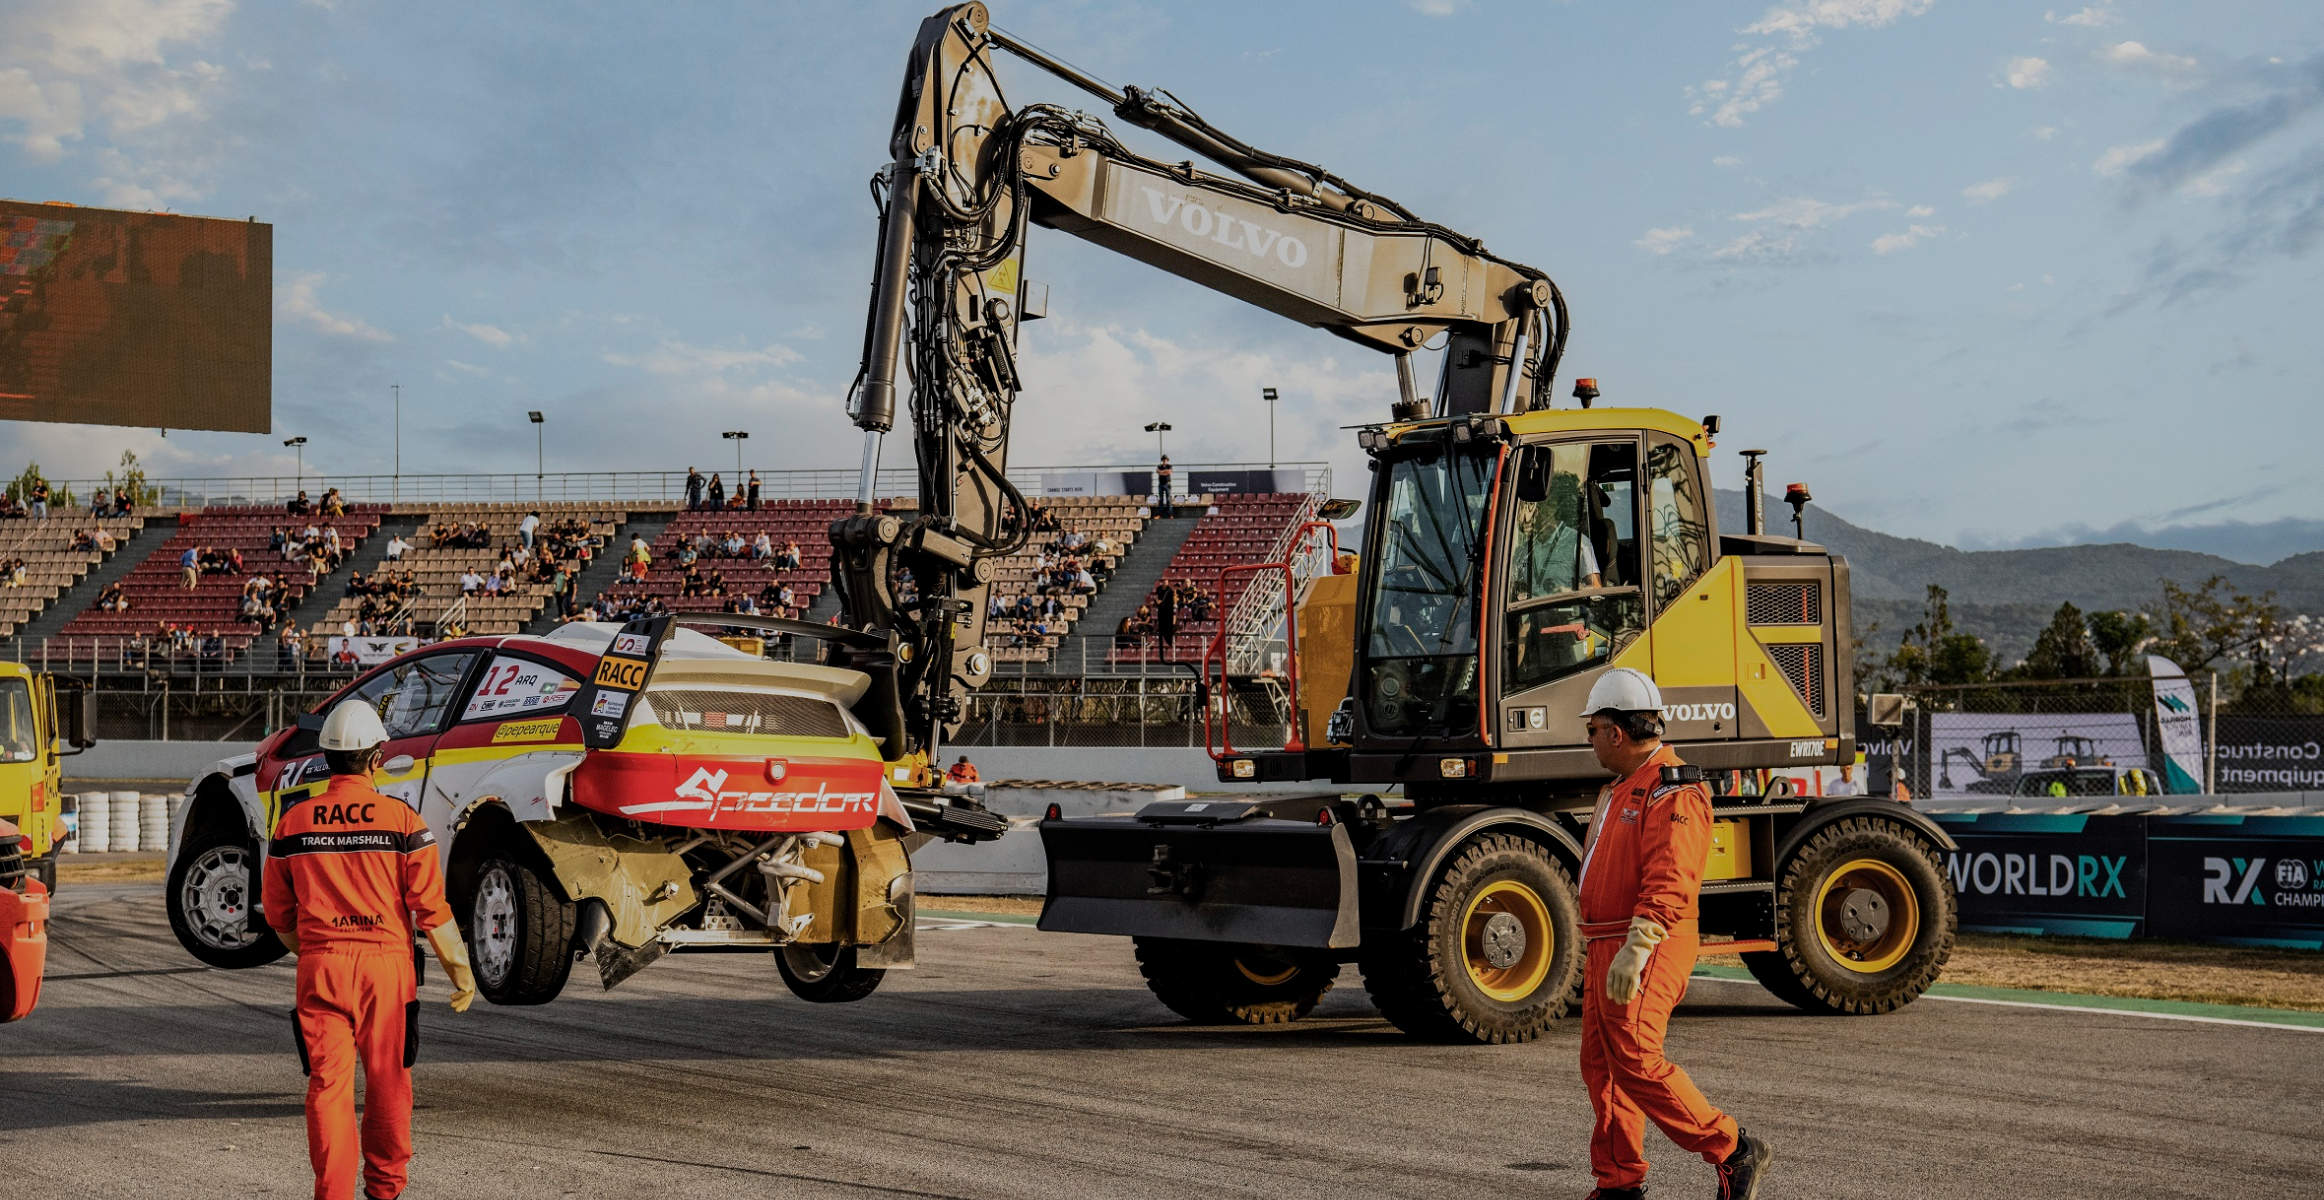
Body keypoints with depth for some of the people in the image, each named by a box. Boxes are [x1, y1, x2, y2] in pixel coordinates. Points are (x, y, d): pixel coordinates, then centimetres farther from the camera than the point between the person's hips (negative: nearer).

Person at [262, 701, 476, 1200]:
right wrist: (460, 969, 3)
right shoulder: (403, 820, -6)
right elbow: (431, 907, -7)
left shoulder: (293, 822, 3)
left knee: (328, 1083, 3)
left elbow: (278, 914, 11)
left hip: (320, 969, 1)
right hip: (385, 964, -1)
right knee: (387, 1081, 13)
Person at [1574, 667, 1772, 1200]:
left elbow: (1669, 882, -25)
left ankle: (1734, 1151, -7)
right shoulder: (1621, 790, 19)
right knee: (1601, 1065, 9)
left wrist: (1635, 948, -32)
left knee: (1637, 1062, -15)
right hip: (1608, 947, 10)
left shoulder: (1672, 793, -15)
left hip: (1647, 951, -10)